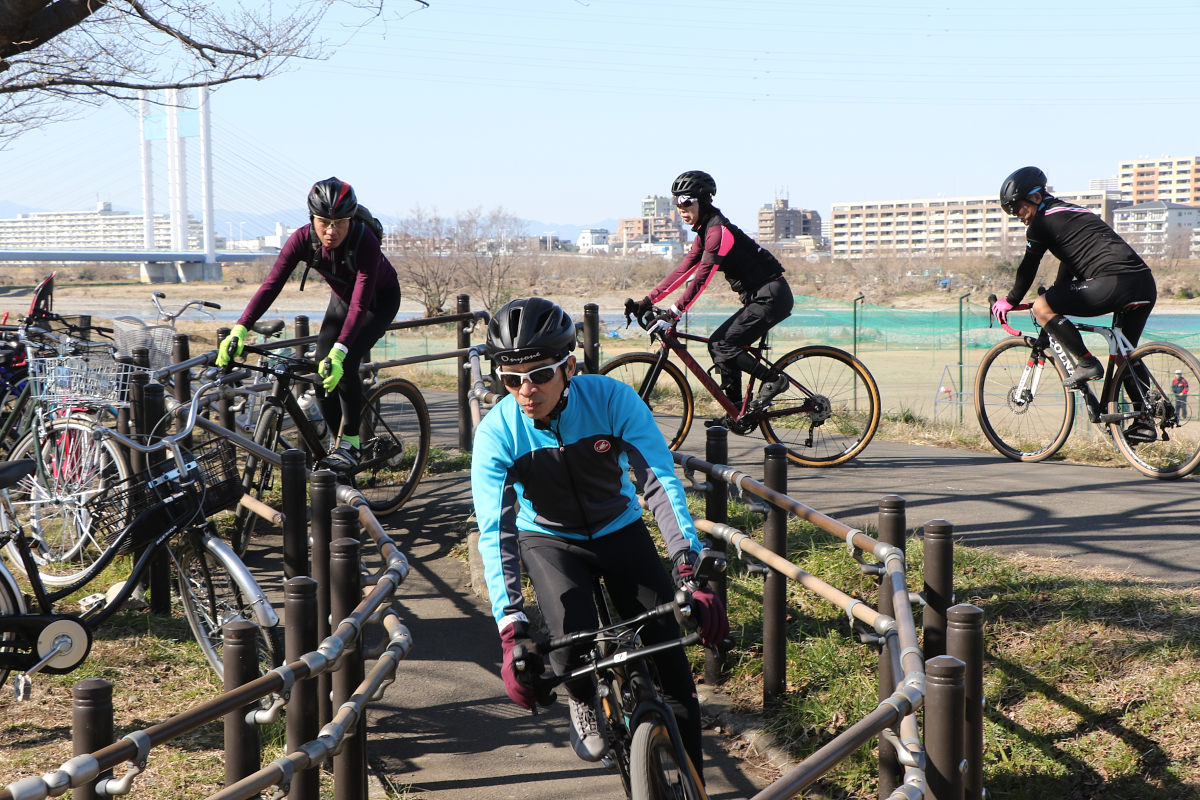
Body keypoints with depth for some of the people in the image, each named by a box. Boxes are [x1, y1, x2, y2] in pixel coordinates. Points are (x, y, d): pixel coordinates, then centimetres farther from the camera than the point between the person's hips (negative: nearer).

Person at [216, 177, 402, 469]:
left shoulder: (365, 242, -38)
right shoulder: (303, 240, -26)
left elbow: (359, 305, -42)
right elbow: (271, 285, -31)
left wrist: (339, 352, -54)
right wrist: (239, 329, -43)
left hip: (380, 299, -5)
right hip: (341, 297, 5)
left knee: (343, 365, -25)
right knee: (321, 372, -8)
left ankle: (350, 445, -12)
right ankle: (339, 444, 11)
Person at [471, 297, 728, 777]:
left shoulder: (612, 400, -26)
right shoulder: (496, 434, -24)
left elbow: (661, 482, -29)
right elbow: (496, 534, -29)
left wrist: (691, 575, -42)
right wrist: (511, 630, -40)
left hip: (618, 529, 1)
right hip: (549, 539, 0)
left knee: (667, 651, -12)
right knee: (575, 637, -28)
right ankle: (581, 702, 8)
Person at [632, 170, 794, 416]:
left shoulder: (718, 230, -17)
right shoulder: (705, 232, 14)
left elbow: (701, 278, -23)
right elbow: (682, 271, 13)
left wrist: (673, 313, -25)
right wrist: (647, 301, 8)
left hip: (771, 296, -10)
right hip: (760, 297, 10)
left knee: (721, 345, -14)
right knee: (719, 344, 7)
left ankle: (775, 380, -4)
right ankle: (736, 409, 11)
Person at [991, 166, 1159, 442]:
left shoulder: (1043, 222, 4)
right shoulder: (1073, 212, 31)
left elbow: (1028, 268, 10)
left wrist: (1009, 302, 24)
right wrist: (1057, 294, 52)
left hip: (1114, 282, -10)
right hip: (1146, 285, 10)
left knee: (1042, 307, -4)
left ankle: (1086, 363, -6)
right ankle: (1145, 422, 18)